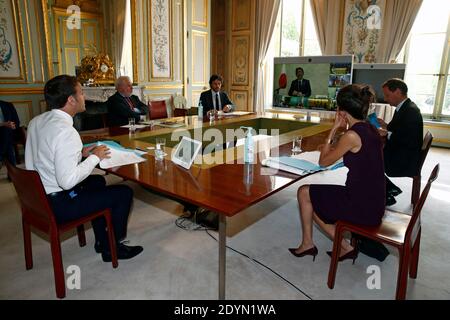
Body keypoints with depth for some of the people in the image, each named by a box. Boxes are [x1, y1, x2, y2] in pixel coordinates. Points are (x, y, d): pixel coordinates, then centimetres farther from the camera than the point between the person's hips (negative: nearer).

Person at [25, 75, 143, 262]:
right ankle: (111, 248, 17)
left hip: (37, 197, 10)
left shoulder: (36, 122, 2)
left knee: (97, 181, 28)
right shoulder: (65, 131, -26)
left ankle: (101, 240, 36)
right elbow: (67, 181, -30)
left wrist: (79, 153, 6)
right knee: (125, 192, -2)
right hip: (57, 206, -9)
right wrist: (95, 157, -17)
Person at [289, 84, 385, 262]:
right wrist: (330, 148, 7)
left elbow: (323, 162, -9)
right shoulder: (370, 129, 4)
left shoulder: (352, 135, -21)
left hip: (361, 208, -8)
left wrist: (334, 129, -7)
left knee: (304, 193, 8)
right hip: (374, 203, 8)